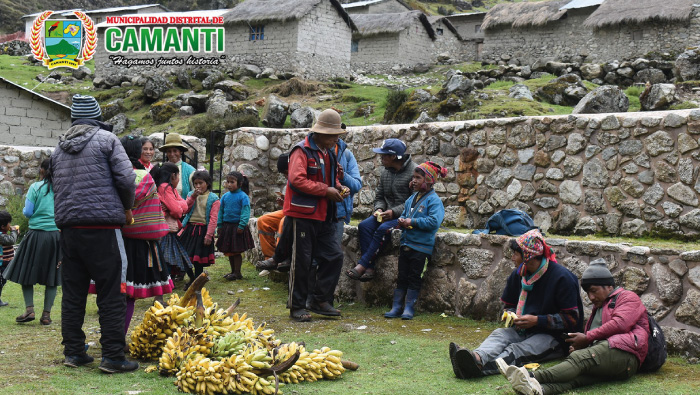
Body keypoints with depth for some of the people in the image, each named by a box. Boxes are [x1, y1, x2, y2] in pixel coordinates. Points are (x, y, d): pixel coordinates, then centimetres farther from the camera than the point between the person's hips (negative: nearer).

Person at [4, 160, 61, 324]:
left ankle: (29, 309, -2)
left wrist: (24, 210, 17)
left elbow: (28, 212, -5)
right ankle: (46, 314, 7)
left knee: (26, 273, 10)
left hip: (37, 233, -2)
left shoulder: (36, 187, -4)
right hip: (57, 235, 2)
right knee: (52, 276, 8)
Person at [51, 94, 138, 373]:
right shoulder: (106, 139, -2)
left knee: (72, 294, 12)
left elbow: (57, 188, 19)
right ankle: (113, 357, -3)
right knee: (111, 294, -2)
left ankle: (73, 352, 17)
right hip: (102, 227, -6)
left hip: (68, 228, 6)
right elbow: (126, 179, -9)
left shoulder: (59, 148, 17)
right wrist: (127, 208, 7)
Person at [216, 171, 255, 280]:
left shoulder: (243, 197, -10)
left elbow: (245, 213, -13)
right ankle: (233, 271, 24)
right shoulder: (225, 196, 7)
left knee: (236, 251, -2)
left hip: (237, 228, -6)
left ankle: (237, 273, 7)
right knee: (229, 252, 12)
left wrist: (241, 226, -19)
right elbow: (220, 211, 13)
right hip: (226, 227, 6)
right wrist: (219, 225, 8)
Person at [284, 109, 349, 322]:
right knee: (301, 261, -1)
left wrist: (337, 187, 6)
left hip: (324, 216, 8)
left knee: (334, 256, 5)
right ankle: (297, 306, 10)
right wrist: (326, 190, -20)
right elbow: (297, 179, -24)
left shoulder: (329, 152, 15)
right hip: (303, 215, -8)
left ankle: (321, 301, 15)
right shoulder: (302, 151, -12)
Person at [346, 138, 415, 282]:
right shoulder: (385, 173, 13)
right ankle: (369, 268, -23)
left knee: (383, 229, -31)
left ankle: (362, 265, -27)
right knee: (364, 226, -17)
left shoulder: (414, 172, -11)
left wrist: (393, 212, -21)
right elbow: (379, 196, 20)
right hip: (388, 214, 7)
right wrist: (379, 209, -3)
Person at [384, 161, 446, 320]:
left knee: (414, 279, 2)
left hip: (422, 246, -7)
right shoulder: (412, 198, 13)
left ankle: (408, 309, 10)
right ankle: (397, 307, 15)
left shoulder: (434, 200, -11)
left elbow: (434, 222, -22)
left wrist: (413, 222, -18)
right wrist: (401, 221, 1)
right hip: (406, 244, 7)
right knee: (402, 277, 10)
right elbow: (404, 214, 24)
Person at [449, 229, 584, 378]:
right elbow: (510, 305, 25)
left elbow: (571, 319, -13)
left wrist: (537, 320, -18)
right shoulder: (518, 274, 10)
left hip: (555, 337, -6)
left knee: (518, 350, -32)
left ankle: (479, 366, -60)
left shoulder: (562, 277, -11)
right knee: (500, 334, -23)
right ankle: (478, 357, -57)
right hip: (523, 331, 6)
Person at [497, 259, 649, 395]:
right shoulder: (599, 307, 38)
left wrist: (587, 337, -4)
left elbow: (620, 324, -7)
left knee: (579, 359, -32)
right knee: (578, 373, -28)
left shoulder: (628, 298, 12)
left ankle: (533, 377, -52)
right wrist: (579, 344, 11)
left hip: (624, 355, -6)